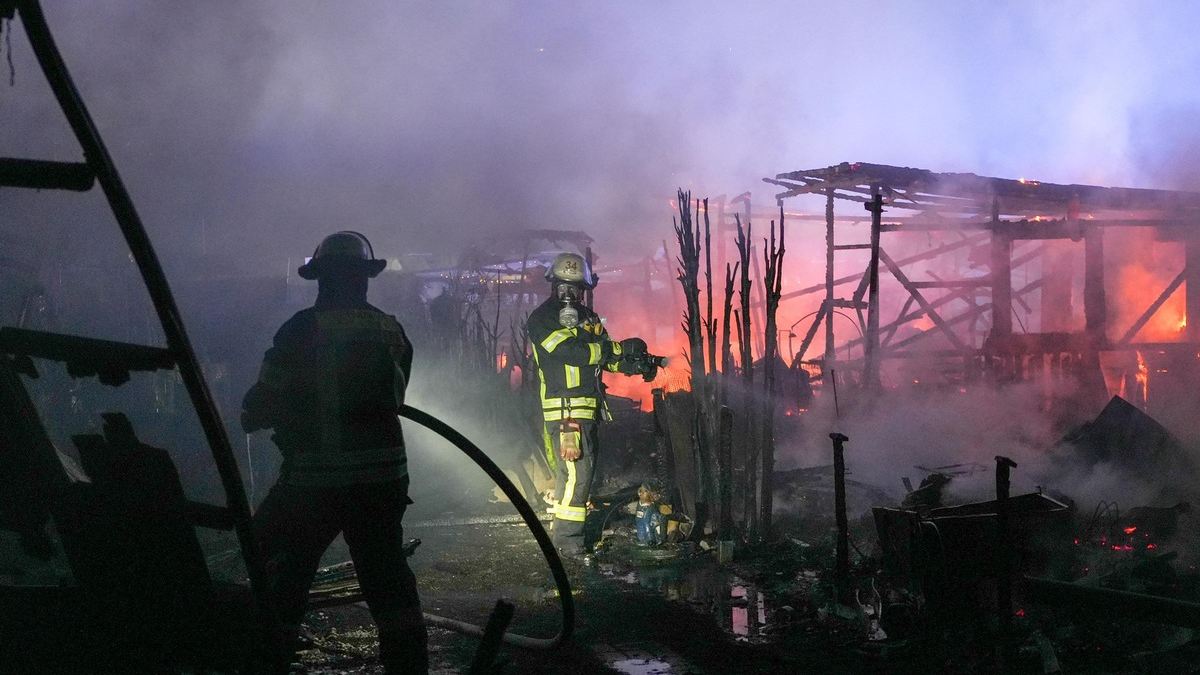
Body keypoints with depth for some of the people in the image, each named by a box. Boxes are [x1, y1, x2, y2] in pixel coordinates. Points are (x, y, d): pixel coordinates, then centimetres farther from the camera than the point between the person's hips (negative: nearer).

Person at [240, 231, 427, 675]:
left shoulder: (304, 328, -10)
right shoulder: (392, 331, 3)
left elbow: (268, 399, -7)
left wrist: (250, 417, 14)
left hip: (315, 477, -4)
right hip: (385, 474, 4)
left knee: (283, 573, 9)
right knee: (387, 574, 15)